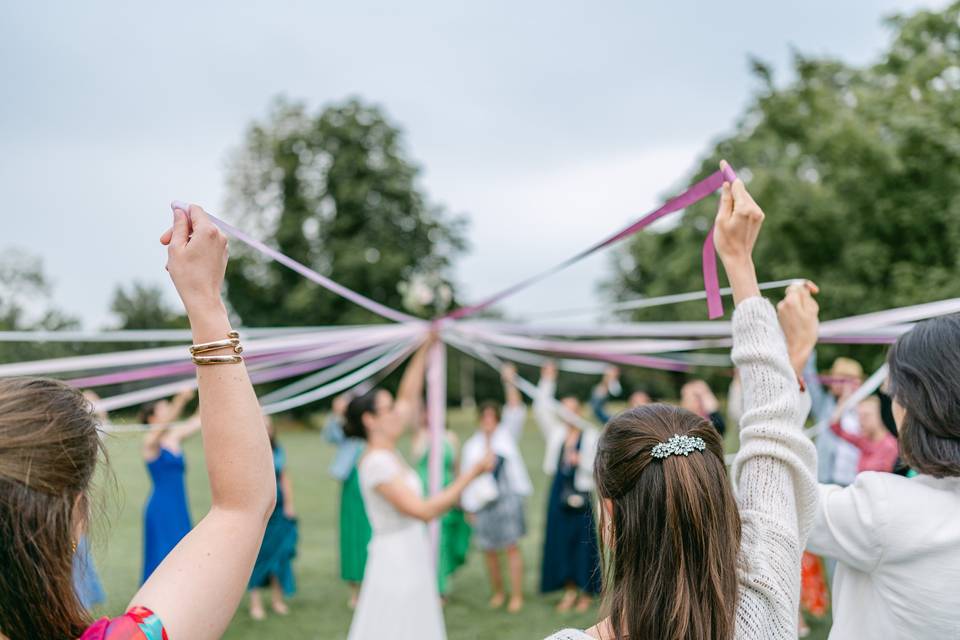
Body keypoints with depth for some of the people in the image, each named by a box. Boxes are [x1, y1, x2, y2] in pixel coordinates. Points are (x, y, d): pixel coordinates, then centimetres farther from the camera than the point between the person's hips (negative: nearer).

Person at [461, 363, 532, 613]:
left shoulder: (507, 435, 6)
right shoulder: (472, 445, 8)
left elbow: (515, 410, -7)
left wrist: (509, 382, -18)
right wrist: (470, 507, 4)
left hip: (508, 497, -2)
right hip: (484, 502, 2)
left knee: (512, 547, -4)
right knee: (489, 550, 6)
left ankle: (517, 595, 2)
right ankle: (497, 593, 22)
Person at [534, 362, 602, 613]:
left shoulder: (591, 435, -1)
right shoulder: (556, 432, 9)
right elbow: (541, 409, 4)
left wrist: (581, 460, -18)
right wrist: (547, 381, 0)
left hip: (583, 493, -4)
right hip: (560, 491, 4)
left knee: (583, 540, 1)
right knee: (561, 540, 5)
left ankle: (587, 592, 13)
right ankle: (570, 590, 17)